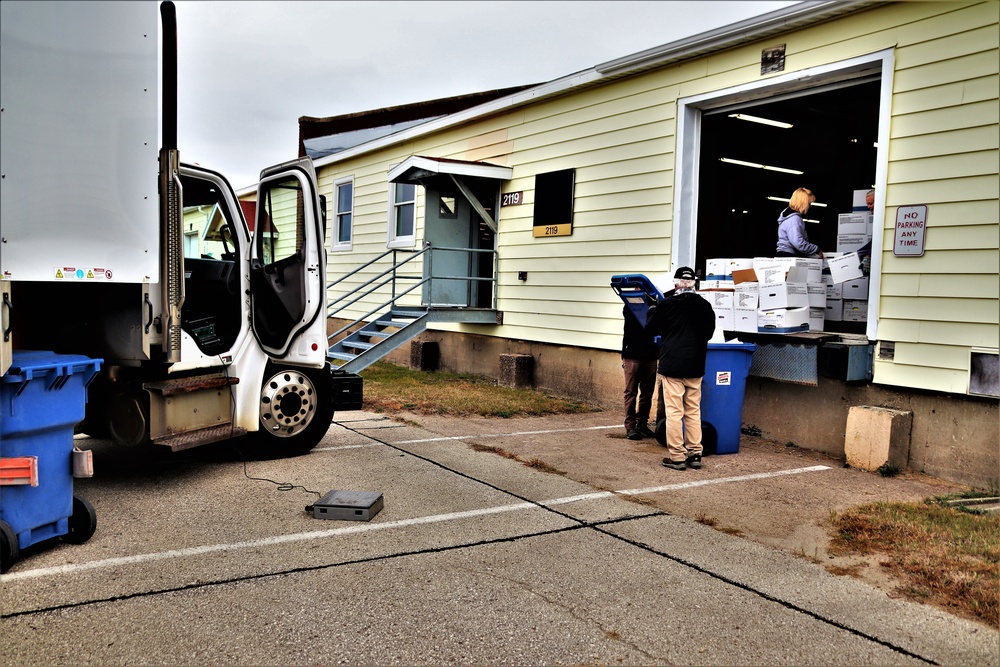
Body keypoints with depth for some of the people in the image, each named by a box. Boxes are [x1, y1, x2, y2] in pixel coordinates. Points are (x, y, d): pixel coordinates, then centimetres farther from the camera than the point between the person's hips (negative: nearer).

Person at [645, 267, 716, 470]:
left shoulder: (665, 304, -8)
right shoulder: (705, 306, 3)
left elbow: (651, 329, 4)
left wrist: (653, 310, 21)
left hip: (671, 365, -4)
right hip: (695, 367, 4)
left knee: (674, 412, -1)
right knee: (693, 412, 11)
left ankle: (676, 456, 1)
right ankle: (695, 454, 14)